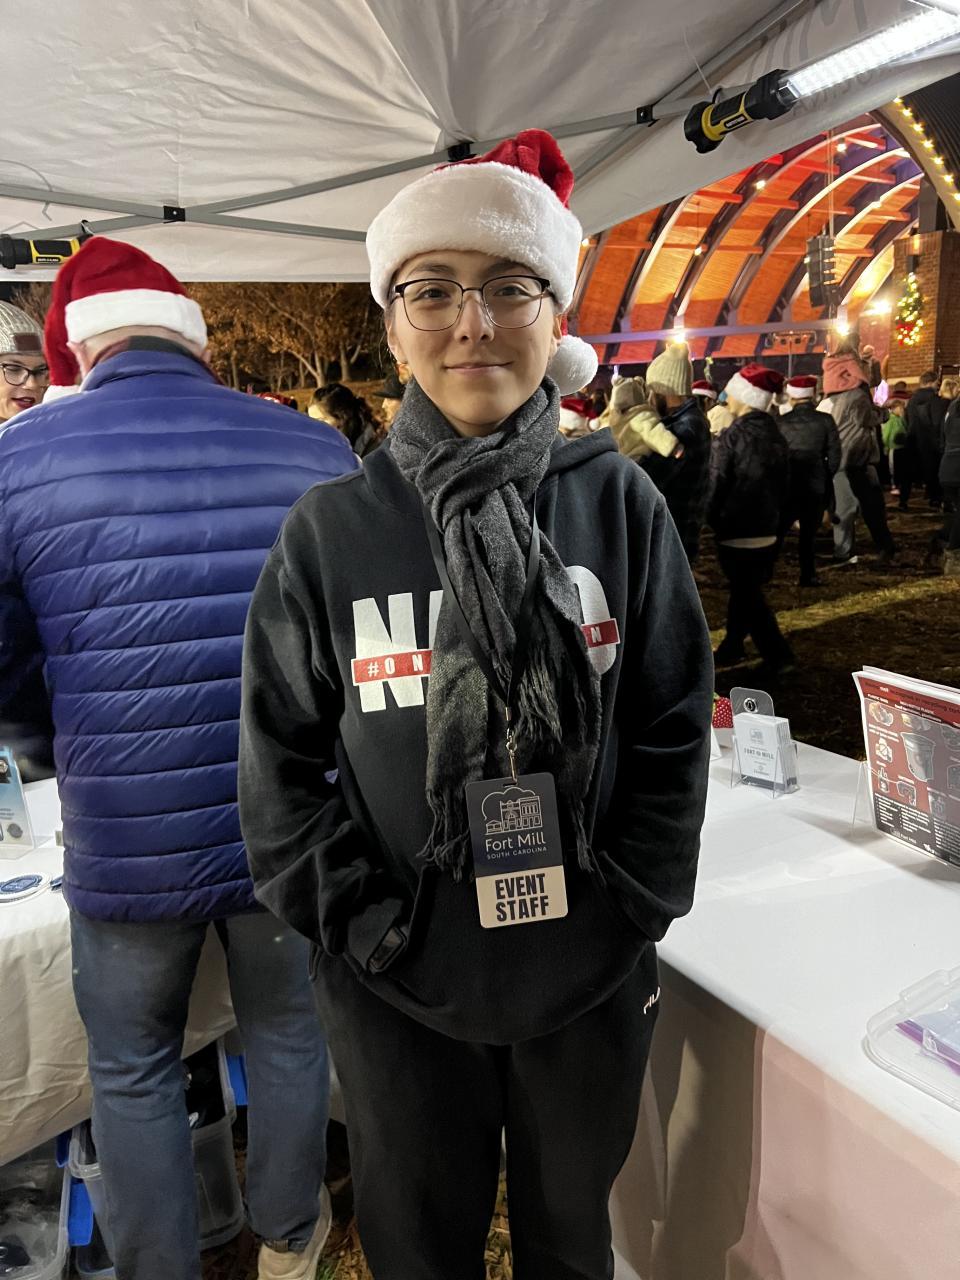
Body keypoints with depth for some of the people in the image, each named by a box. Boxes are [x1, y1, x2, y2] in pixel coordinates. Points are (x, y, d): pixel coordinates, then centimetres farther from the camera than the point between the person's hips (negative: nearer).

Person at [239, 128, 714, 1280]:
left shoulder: (619, 502, -7)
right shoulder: (330, 531, -9)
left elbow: (673, 728, -3)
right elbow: (281, 762, -5)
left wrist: (631, 906, -7)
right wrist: (367, 923, -11)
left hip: (594, 976, 1)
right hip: (397, 990, 0)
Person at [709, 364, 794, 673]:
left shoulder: (730, 437, -15)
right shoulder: (776, 436, 6)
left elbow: (716, 486, -13)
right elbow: (784, 483, 11)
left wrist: (712, 520, 1)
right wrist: (774, 515, 20)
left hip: (737, 530, -7)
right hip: (768, 529, 7)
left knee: (747, 595, 2)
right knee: (747, 590, 17)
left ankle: (778, 655, 3)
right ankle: (731, 648, 28)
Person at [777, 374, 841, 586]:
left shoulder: (781, 422, -4)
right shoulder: (825, 420, -5)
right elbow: (834, 456, -4)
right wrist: (825, 479, 10)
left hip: (787, 484, 1)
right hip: (816, 485, 0)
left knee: (778, 531, 11)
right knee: (809, 533, 8)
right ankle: (808, 576, 9)